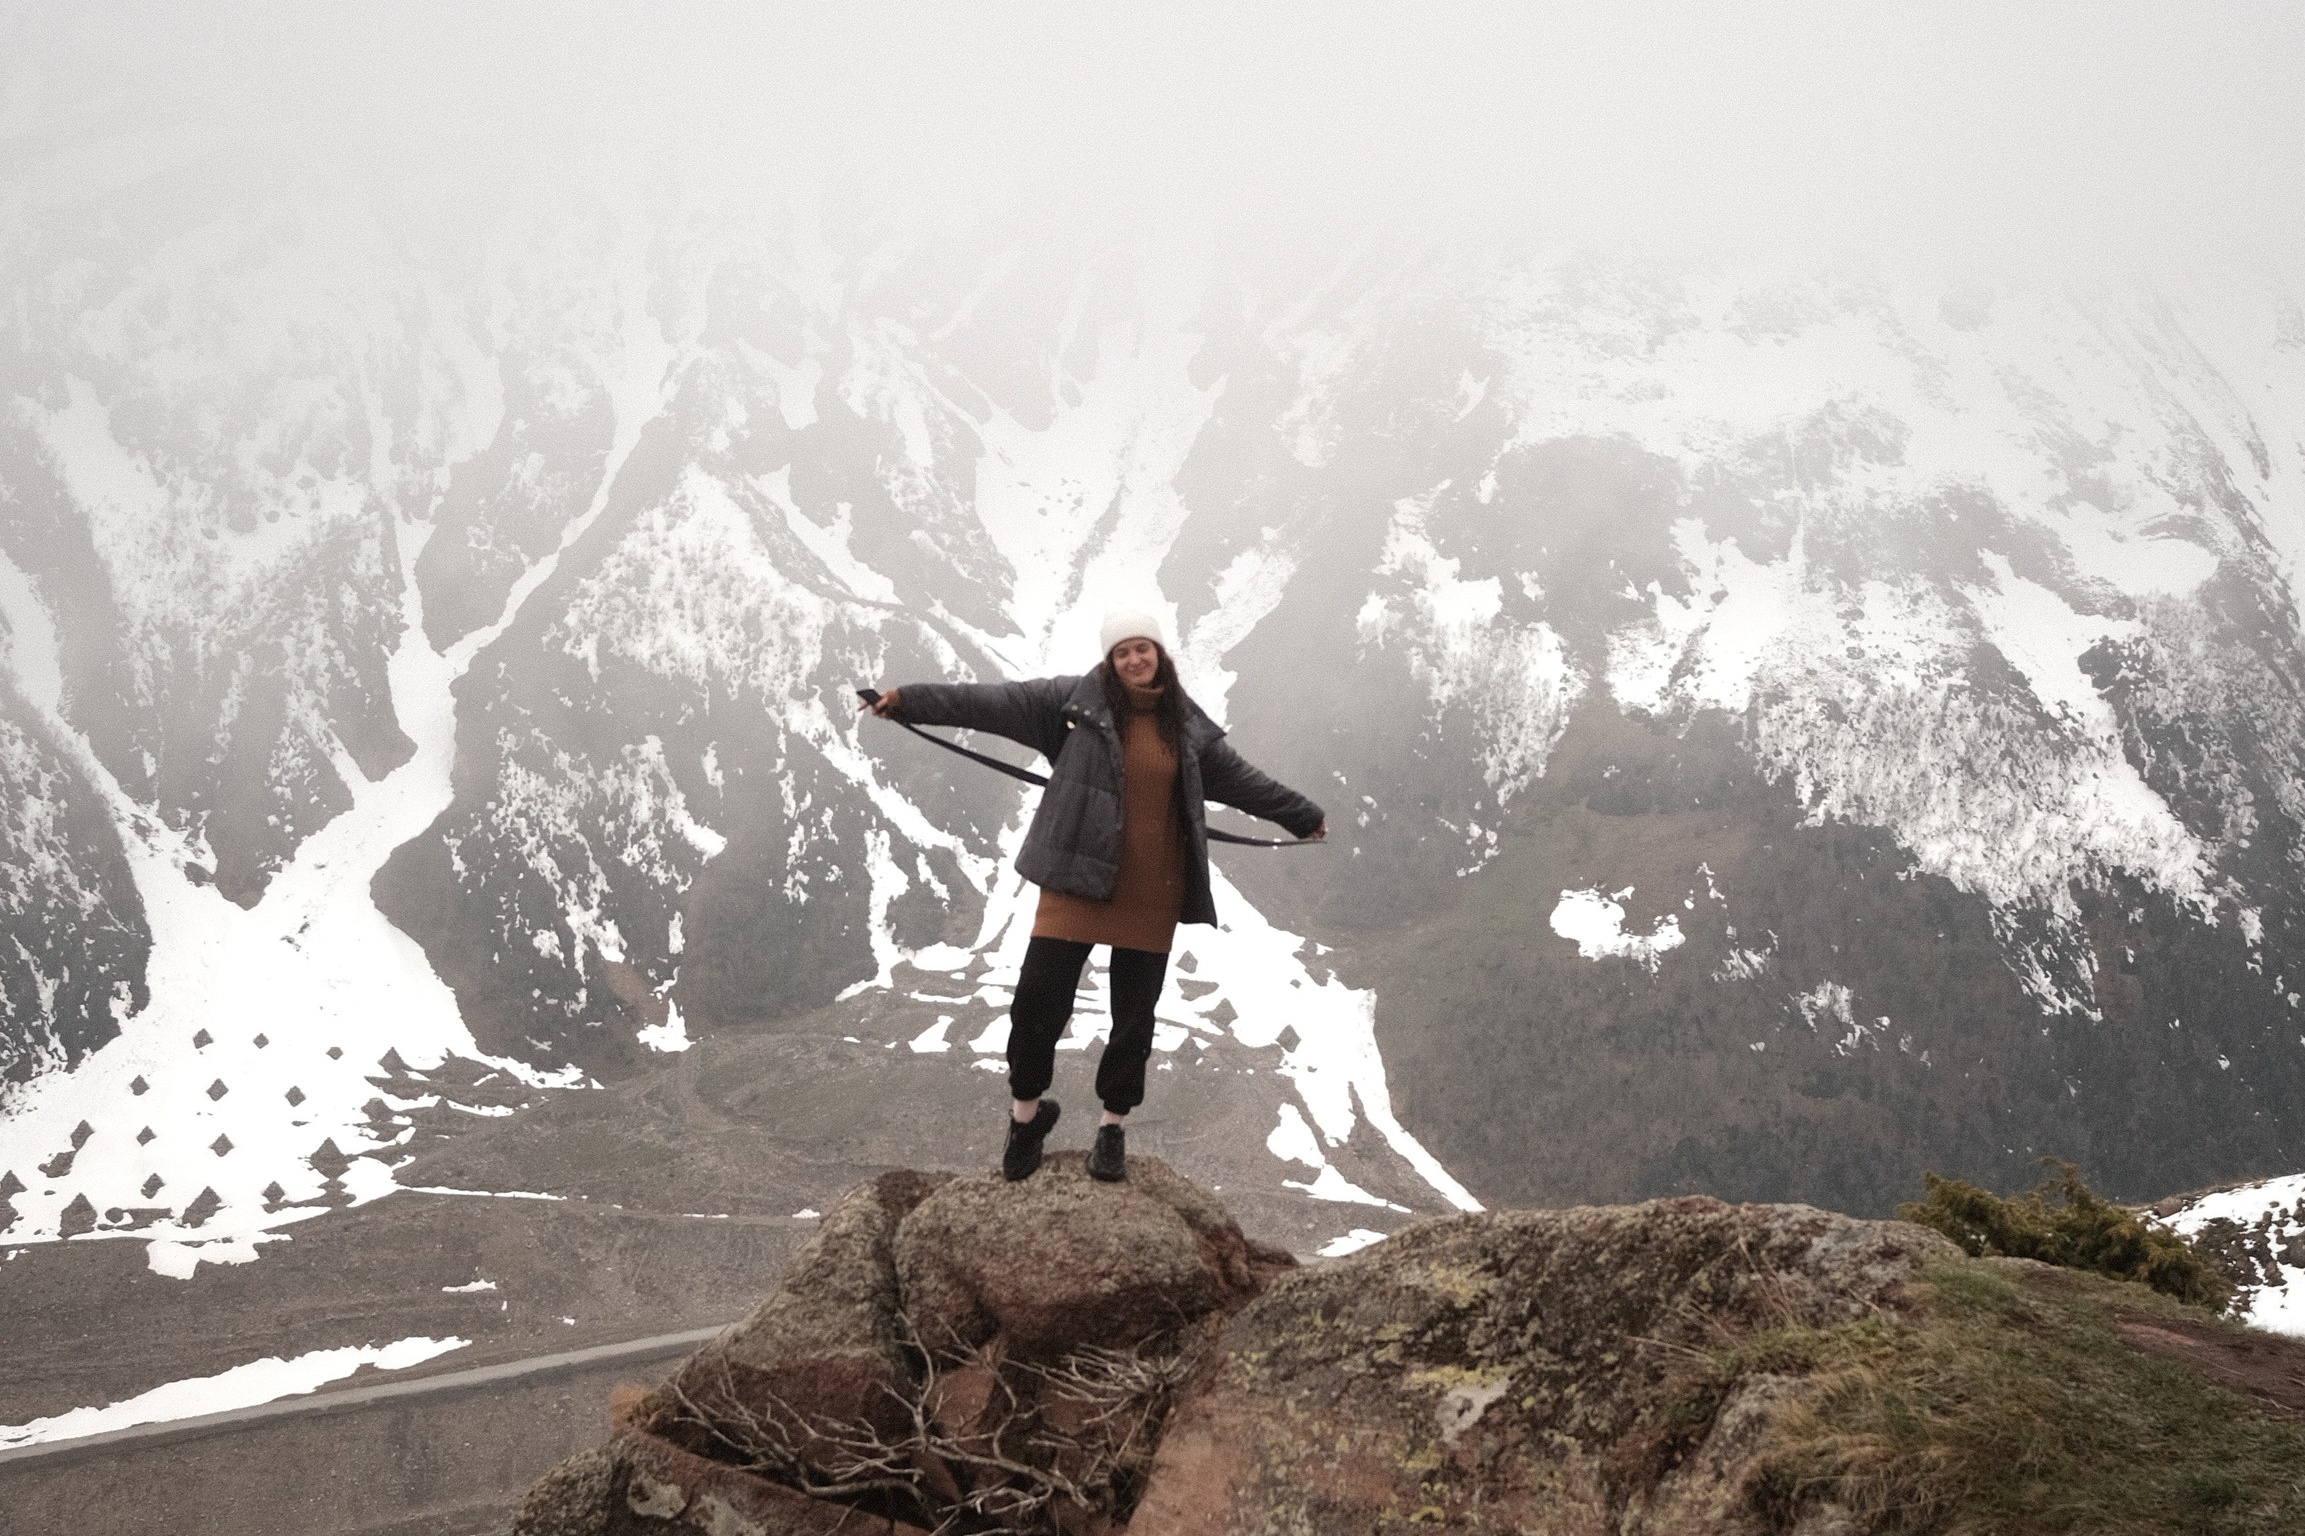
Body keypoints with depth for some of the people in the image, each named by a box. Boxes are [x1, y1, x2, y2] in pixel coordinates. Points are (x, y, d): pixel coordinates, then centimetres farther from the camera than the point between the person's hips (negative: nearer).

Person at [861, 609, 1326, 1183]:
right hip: (1077, 882, -2)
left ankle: (1113, 1126, 28)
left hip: (1151, 898, 2)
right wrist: (909, 700, -12)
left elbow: (1242, 780, 20)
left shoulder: (1188, 726, 7)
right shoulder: (1076, 701, -2)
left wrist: (1304, 815, 29)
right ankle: (1026, 1113, 20)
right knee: (1038, 1002, -4)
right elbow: (994, 702, -6)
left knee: (1135, 1017, 9)